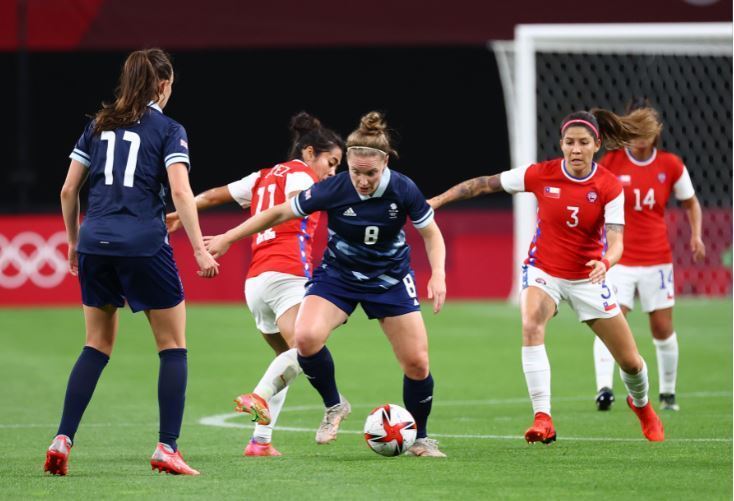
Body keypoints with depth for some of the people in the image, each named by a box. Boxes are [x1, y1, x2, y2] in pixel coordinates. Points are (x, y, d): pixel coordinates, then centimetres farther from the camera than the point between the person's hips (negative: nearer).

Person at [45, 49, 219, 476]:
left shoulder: (99, 125, 14)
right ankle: (167, 449, 0)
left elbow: (69, 190, 13)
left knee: (97, 346, 15)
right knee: (173, 346, 7)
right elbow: (181, 192, -12)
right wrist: (200, 249, -13)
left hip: (95, 244, 5)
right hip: (143, 245, -5)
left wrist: (74, 242, 24)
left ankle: (63, 440, 4)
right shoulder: (169, 130, 1)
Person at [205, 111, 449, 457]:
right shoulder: (333, 189, -24)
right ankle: (334, 406, -1)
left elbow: (431, 233, -5)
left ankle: (420, 438, 21)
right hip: (338, 276, -1)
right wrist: (228, 238, -9)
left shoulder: (403, 190, -21)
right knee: (306, 337, -27)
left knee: (417, 363, -4)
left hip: (390, 280, 1)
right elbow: (280, 213, -12)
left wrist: (438, 274, -21)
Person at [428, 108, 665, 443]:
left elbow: (615, 242, -22)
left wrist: (605, 263, -44)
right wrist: (438, 199, -7)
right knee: (531, 326, -33)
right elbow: (485, 184, -5)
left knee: (630, 361, 6)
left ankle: (642, 405, 42)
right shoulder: (540, 175, -14)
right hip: (543, 271, 0)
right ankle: (543, 419, -33)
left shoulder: (610, 187, -16)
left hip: (587, 277, 0)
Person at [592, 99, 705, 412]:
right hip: (617, 258, -2)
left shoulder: (671, 165, 0)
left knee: (663, 329, 7)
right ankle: (604, 388, -27)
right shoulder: (611, 162, -5)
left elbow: (690, 203, 13)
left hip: (656, 259, 2)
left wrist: (696, 236, -2)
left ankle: (668, 393, 23)